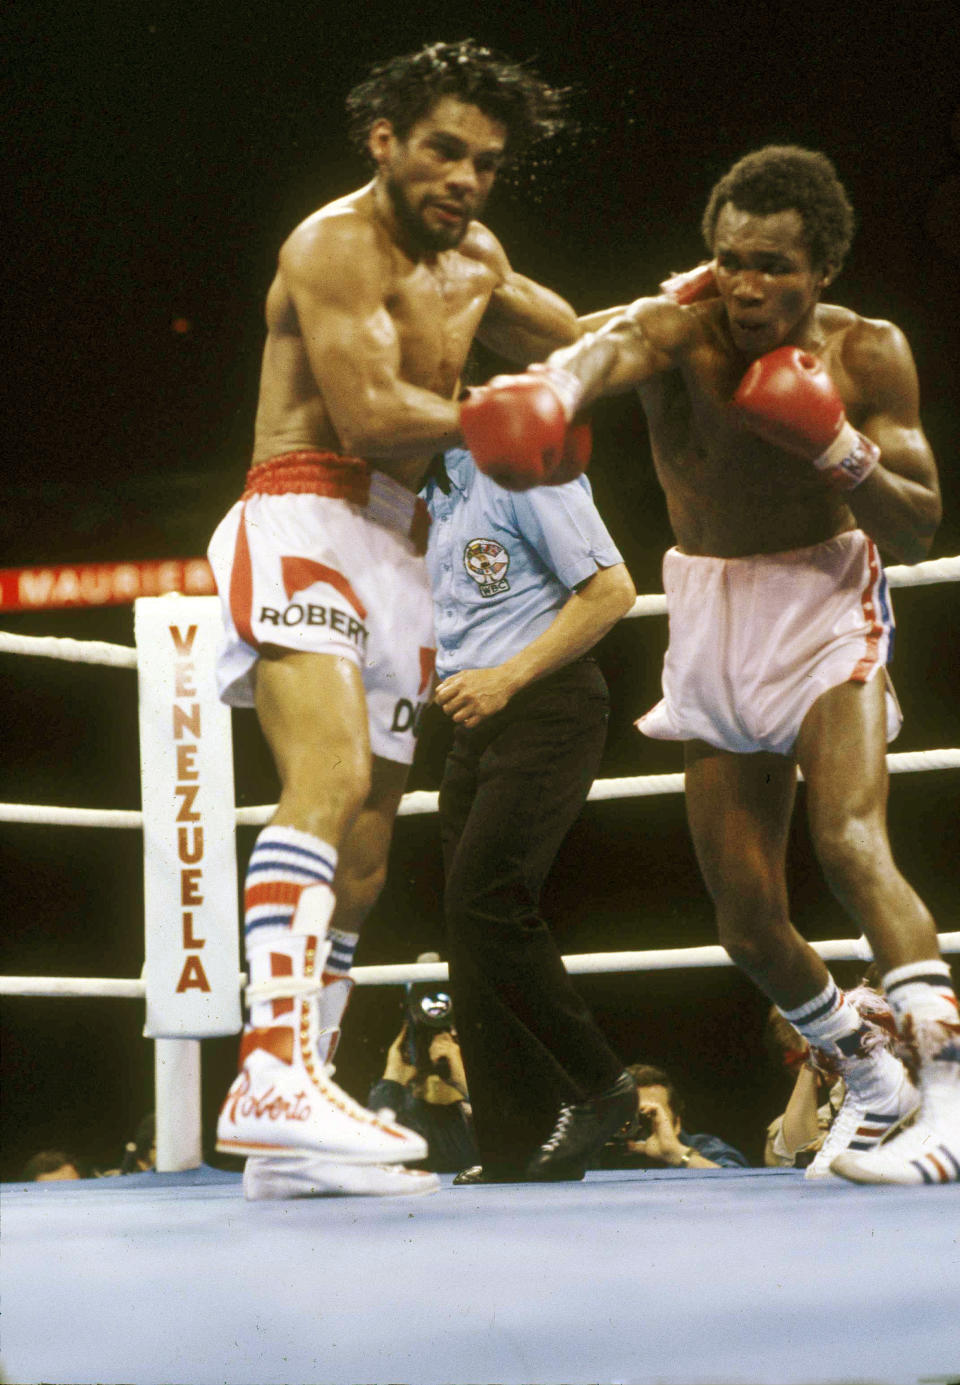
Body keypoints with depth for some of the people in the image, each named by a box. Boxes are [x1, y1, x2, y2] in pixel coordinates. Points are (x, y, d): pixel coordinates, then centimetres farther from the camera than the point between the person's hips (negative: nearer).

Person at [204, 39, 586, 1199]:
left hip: (397, 549, 9)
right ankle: (272, 1071, -42)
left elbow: (578, 346, 33)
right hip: (307, 521, -9)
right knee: (329, 778, -30)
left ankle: (292, 1135, 10)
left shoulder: (475, 262, 20)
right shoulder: (335, 245, -8)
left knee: (362, 855, 6)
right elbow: (369, 415, -18)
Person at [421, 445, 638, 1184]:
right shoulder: (438, 492, 20)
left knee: (483, 904, -18)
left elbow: (611, 589, -15)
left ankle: (596, 1086, -4)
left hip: (545, 711, -9)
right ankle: (519, 1146, 4)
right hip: (477, 723, 9)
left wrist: (506, 677, -17)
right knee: (474, 922, 2)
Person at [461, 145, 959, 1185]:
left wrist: (841, 450, -28)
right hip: (713, 613, 2)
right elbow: (610, 350, -44)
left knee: (848, 838, -28)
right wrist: (552, 387, -68)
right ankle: (870, 1080, 29)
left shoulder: (868, 355, -12)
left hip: (829, 603, -2)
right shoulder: (679, 330, -18)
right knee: (746, 917, 3)